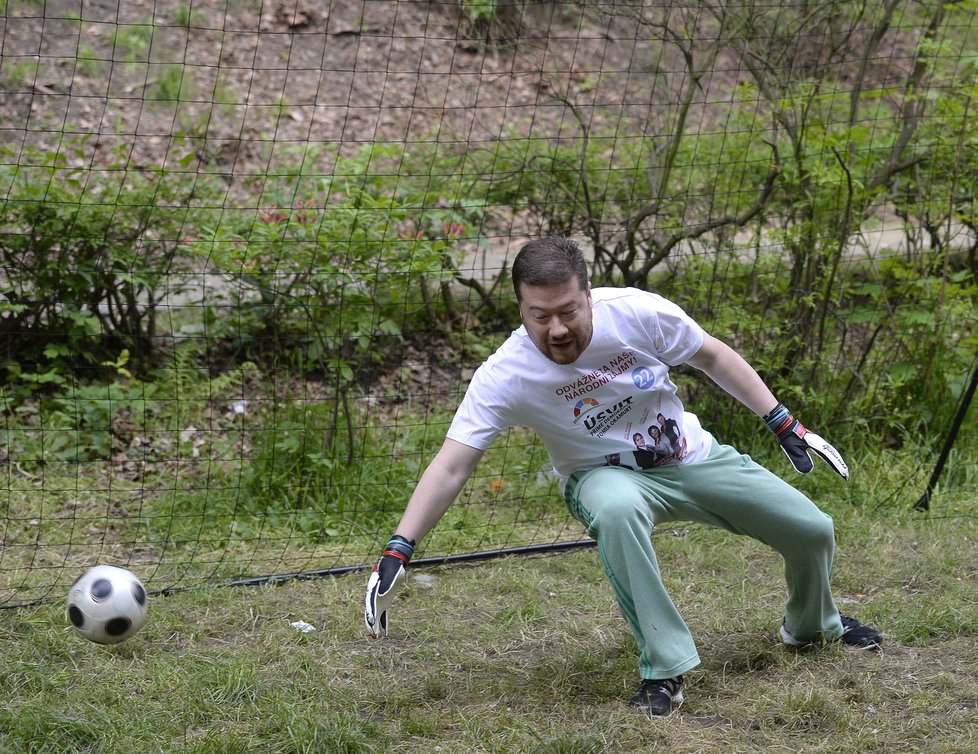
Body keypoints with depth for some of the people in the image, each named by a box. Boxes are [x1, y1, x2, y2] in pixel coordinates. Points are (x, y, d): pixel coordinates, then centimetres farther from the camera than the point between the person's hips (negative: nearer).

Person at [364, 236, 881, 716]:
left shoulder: (637, 312, -24)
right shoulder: (505, 376, -28)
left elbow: (713, 357, -6)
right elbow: (452, 466, -30)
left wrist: (784, 425, -4)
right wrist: (397, 551, -40)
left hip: (692, 456, 3)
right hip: (605, 474, -3)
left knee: (813, 532, 4)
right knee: (616, 509, -41)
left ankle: (811, 625, 40)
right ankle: (663, 669, -28)